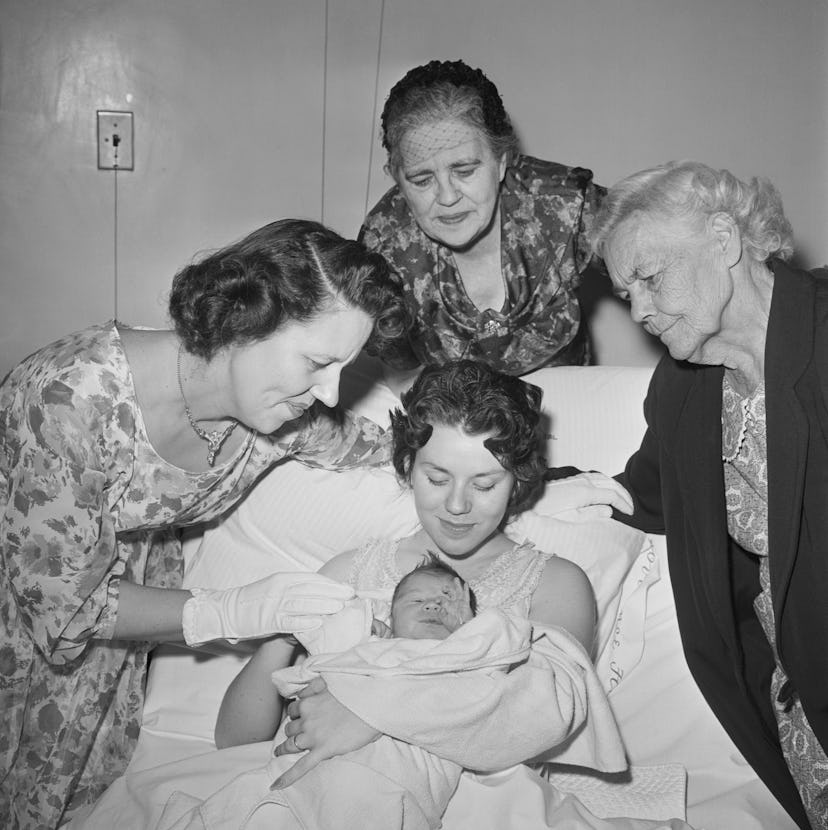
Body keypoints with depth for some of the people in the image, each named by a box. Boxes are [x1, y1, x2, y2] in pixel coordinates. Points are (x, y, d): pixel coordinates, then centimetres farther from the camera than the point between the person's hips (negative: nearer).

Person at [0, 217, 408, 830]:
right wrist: (233, 612, -37)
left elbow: (373, 446, 1)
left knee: (103, 758, 7)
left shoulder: (287, 418, -22)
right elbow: (62, 600, -30)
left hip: (134, 575, 4)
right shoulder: (76, 396, -39)